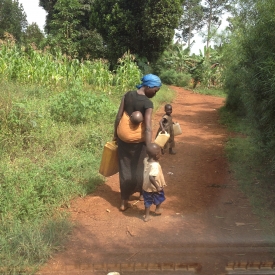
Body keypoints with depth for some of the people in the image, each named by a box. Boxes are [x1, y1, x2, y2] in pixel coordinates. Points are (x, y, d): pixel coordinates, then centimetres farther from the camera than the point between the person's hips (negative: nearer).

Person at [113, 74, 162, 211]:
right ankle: (142, 193, 38)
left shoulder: (127, 95, -5)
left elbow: (118, 116, -2)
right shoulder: (148, 103, -20)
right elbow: (148, 128, -26)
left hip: (123, 136, 4)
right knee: (141, 167, 19)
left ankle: (124, 201, 16)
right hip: (138, 139, -4)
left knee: (125, 168, 12)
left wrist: (115, 135, 9)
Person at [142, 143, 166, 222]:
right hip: (154, 187, -6)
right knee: (159, 197, 25)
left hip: (146, 186, 6)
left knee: (148, 201, 20)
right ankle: (157, 209, 46)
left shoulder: (146, 160, -11)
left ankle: (147, 216, 28)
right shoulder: (155, 165, -35)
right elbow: (151, 177, -40)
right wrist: (157, 187, -32)